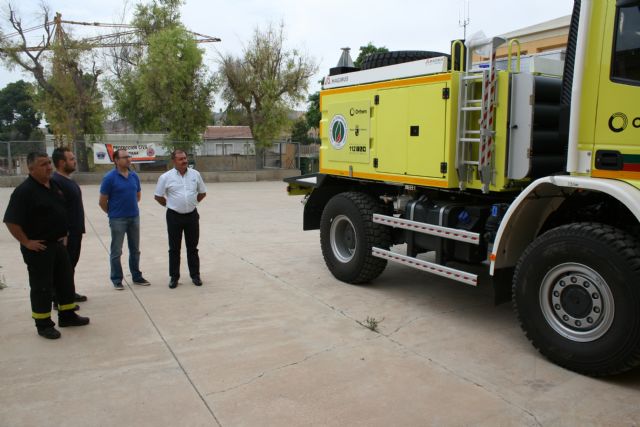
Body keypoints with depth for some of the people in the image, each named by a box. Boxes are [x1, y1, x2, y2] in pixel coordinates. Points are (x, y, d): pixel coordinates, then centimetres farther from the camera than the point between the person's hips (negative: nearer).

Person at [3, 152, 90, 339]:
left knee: (66, 280, 16)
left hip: (58, 244, 8)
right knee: (42, 286, 3)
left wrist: (63, 234, 15)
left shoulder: (54, 185, 8)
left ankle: (67, 315, 31)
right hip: (39, 248, -8)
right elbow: (11, 221, -21)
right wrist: (26, 242, -18)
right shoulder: (24, 191, -18)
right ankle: (43, 324, 17)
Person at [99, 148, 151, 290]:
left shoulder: (134, 176, 3)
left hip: (134, 217, 5)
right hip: (118, 220, -5)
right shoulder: (110, 178, -12)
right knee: (116, 252, 5)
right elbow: (102, 201, -6)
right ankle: (117, 280, 17)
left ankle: (137, 277, 26)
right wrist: (113, 213, 4)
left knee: (135, 249, 14)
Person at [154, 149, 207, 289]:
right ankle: (174, 277, 16)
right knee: (174, 249, 7)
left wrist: (191, 203, 10)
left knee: (192, 247, 10)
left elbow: (202, 193, 14)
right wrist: (170, 205, 5)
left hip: (192, 215, 2)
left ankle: (195, 275, 20)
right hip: (174, 216, -2)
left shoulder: (195, 174, 2)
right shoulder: (166, 177, -5)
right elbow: (158, 196, 3)